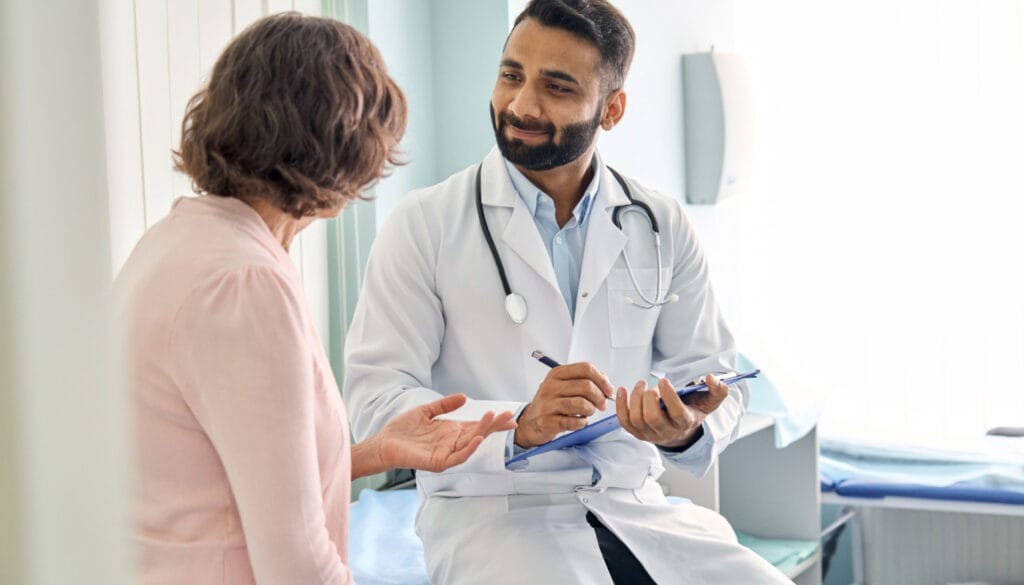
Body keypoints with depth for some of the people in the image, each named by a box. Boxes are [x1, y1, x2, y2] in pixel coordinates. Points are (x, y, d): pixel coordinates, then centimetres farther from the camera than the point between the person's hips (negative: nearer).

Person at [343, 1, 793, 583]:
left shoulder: (663, 227, 7)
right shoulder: (424, 225, -4)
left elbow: (713, 376, 8)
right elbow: (375, 398, -9)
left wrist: (689, 431, -16)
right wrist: (516, 426, -25)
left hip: (635, 508, 4)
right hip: (491, 511, -4)